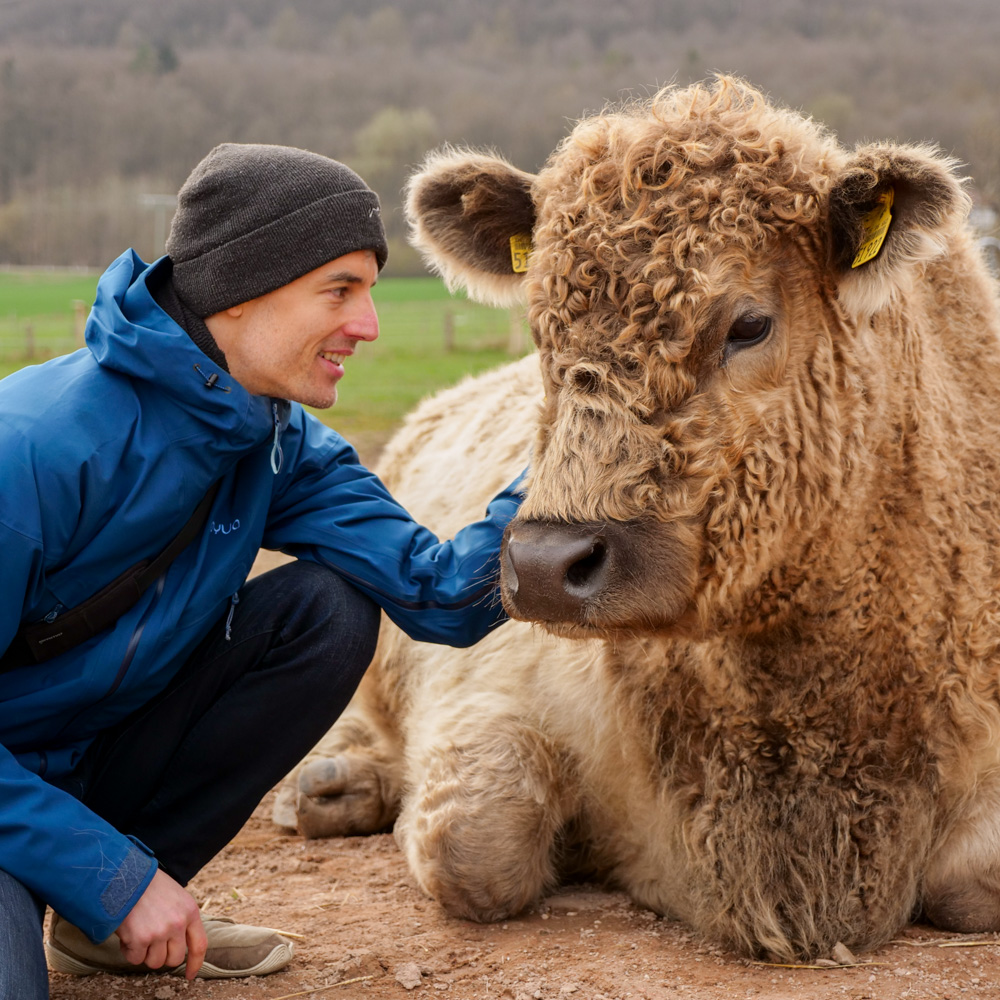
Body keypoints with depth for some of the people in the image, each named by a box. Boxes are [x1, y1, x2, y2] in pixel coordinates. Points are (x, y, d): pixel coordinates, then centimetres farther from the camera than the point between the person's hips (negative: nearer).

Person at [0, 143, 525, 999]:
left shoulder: (283, 445, -4)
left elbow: (442, 594, -12)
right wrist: (114, 875, -24)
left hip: (100, 761, 8)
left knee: (328, 608, -10)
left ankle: (102, 922, 1)